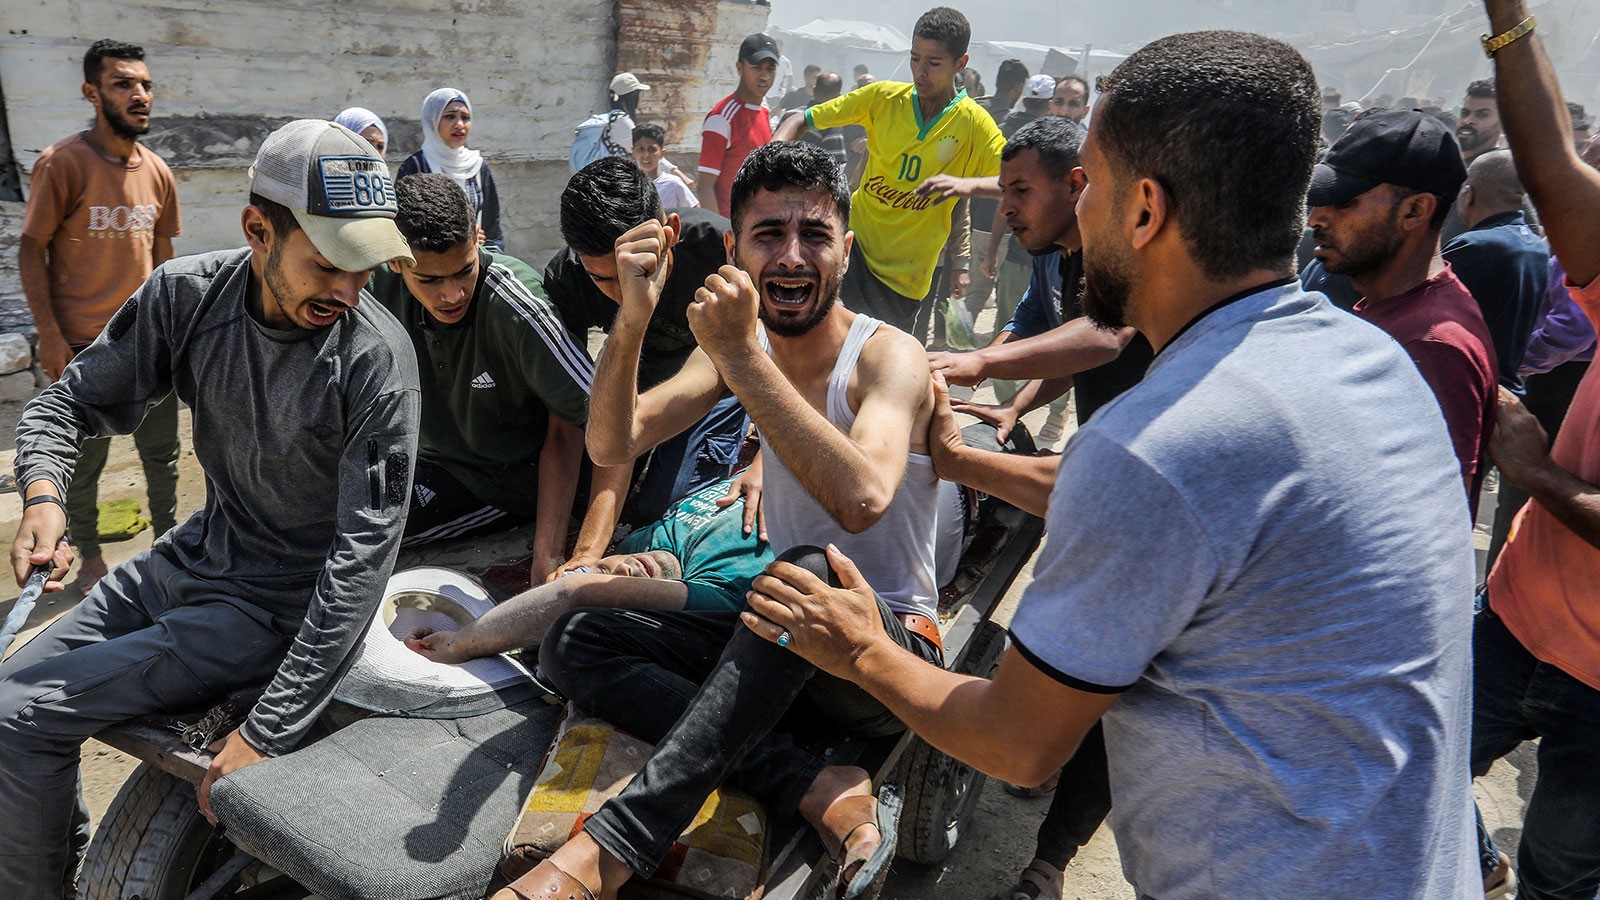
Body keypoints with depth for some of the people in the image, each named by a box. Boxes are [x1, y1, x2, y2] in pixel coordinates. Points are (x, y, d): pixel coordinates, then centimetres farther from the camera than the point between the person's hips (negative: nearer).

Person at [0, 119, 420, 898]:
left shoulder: (376, 357, -25)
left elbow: (365, 550, -26)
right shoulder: (186, 294, -8)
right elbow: (69, 401, 4)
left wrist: (268, 731, -27)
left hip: (276, 606, -6)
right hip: (197, 552, 6)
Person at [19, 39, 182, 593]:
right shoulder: (62, 163, -10)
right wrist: (49, 334, -14)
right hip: (82, 345, -4)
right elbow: (31, 250, -8)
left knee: (162, 454, 13)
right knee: (84, 463, 8)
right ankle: (89, 558, 24)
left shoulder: (157, 171, 5)